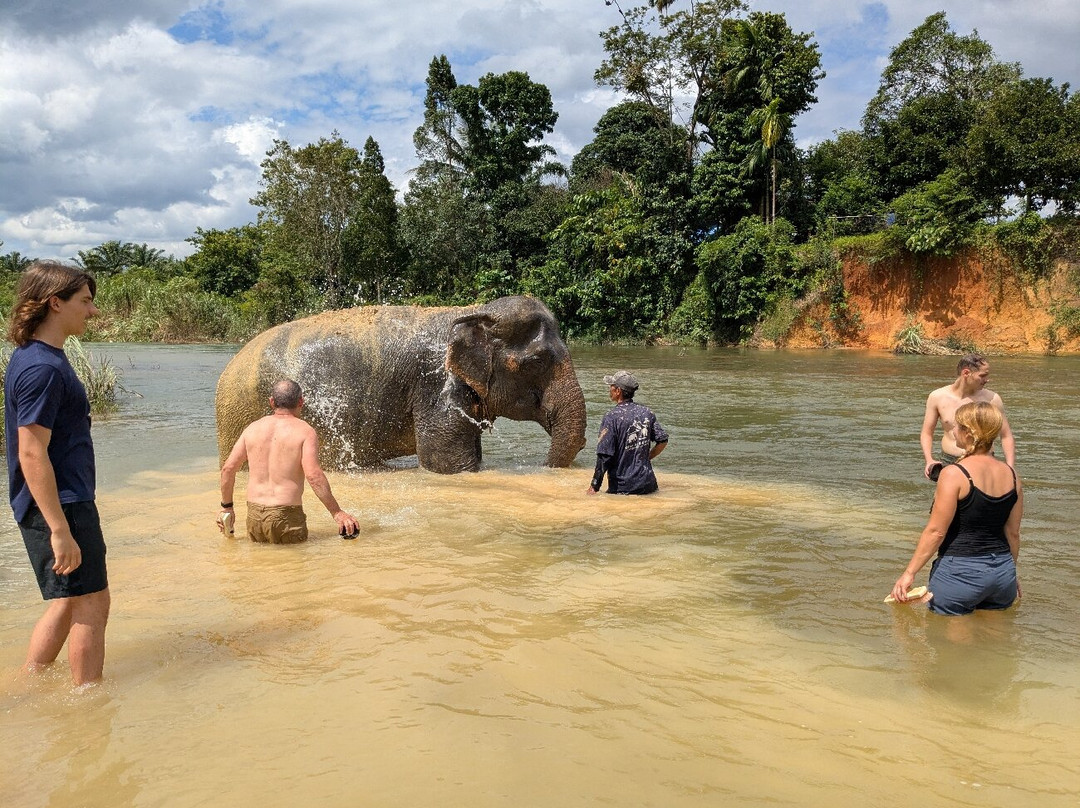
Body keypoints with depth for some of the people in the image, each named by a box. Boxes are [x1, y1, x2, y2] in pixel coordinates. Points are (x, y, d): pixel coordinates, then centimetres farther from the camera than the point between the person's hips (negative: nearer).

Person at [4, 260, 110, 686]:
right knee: (91, 603, 0)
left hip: (65, 502, 10)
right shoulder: (42, 368, -20)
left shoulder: (36, 358, 12)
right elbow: (32, 455, -24)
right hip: (58, 506, -10)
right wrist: (61, 531, -24)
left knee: (69, 600, 20)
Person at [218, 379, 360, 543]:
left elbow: (228, 468, 11)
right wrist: (337, 513, -15)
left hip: (254, 515, 5)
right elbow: (313, 475, -16)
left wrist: (227, 507, 23)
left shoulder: (253, 428, 11)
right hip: (286, 515, -5)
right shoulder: (305, 431, -4)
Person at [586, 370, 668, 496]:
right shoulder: (647, 412, 7)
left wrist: (594, 487, -7)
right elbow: (663, 441, 12)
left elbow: (604, 456, -13)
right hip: (647, 484, 5)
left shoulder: (612, 417, -10)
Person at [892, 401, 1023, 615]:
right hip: (1002, 571, 6)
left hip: (961, 572, -6)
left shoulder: (954, 474, -14)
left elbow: (936, 531, -15)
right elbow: (1013, 533, 13)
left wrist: (909, 573, -9)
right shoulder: (1011, 475, 5)